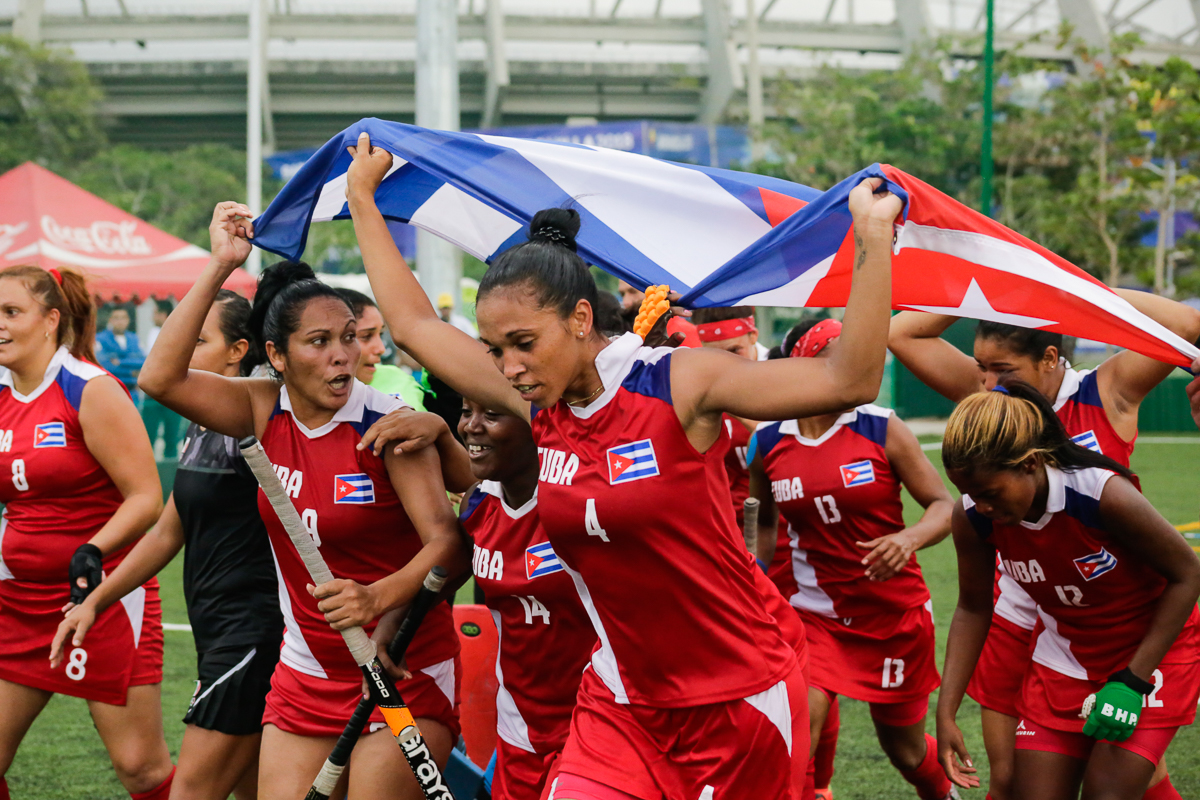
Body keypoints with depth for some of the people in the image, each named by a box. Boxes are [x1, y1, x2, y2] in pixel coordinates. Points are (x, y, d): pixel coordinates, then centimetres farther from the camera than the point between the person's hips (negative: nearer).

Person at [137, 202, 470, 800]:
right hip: (305, 674, 5)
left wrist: (378, 597, -39)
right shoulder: (267, 412, 1)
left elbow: (447, 543, -21)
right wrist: (220, 267, -12)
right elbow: (160, 378, -10)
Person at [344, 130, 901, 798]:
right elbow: (415, 325, 13)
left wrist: (874, 240, -29)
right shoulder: (537, 408, 1)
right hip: (622, 710, 4)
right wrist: (364, 200, 20)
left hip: (740, 702, -4)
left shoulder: (678, 385, -15)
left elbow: (848, 381, -23)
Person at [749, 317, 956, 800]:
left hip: (895, 612, -1)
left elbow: (943, 506, -6)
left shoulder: (882, 430, -9)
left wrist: (910, 539, -25)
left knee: (904, 748, 15)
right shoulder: (768, 443, -3)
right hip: (814, 611, 1)